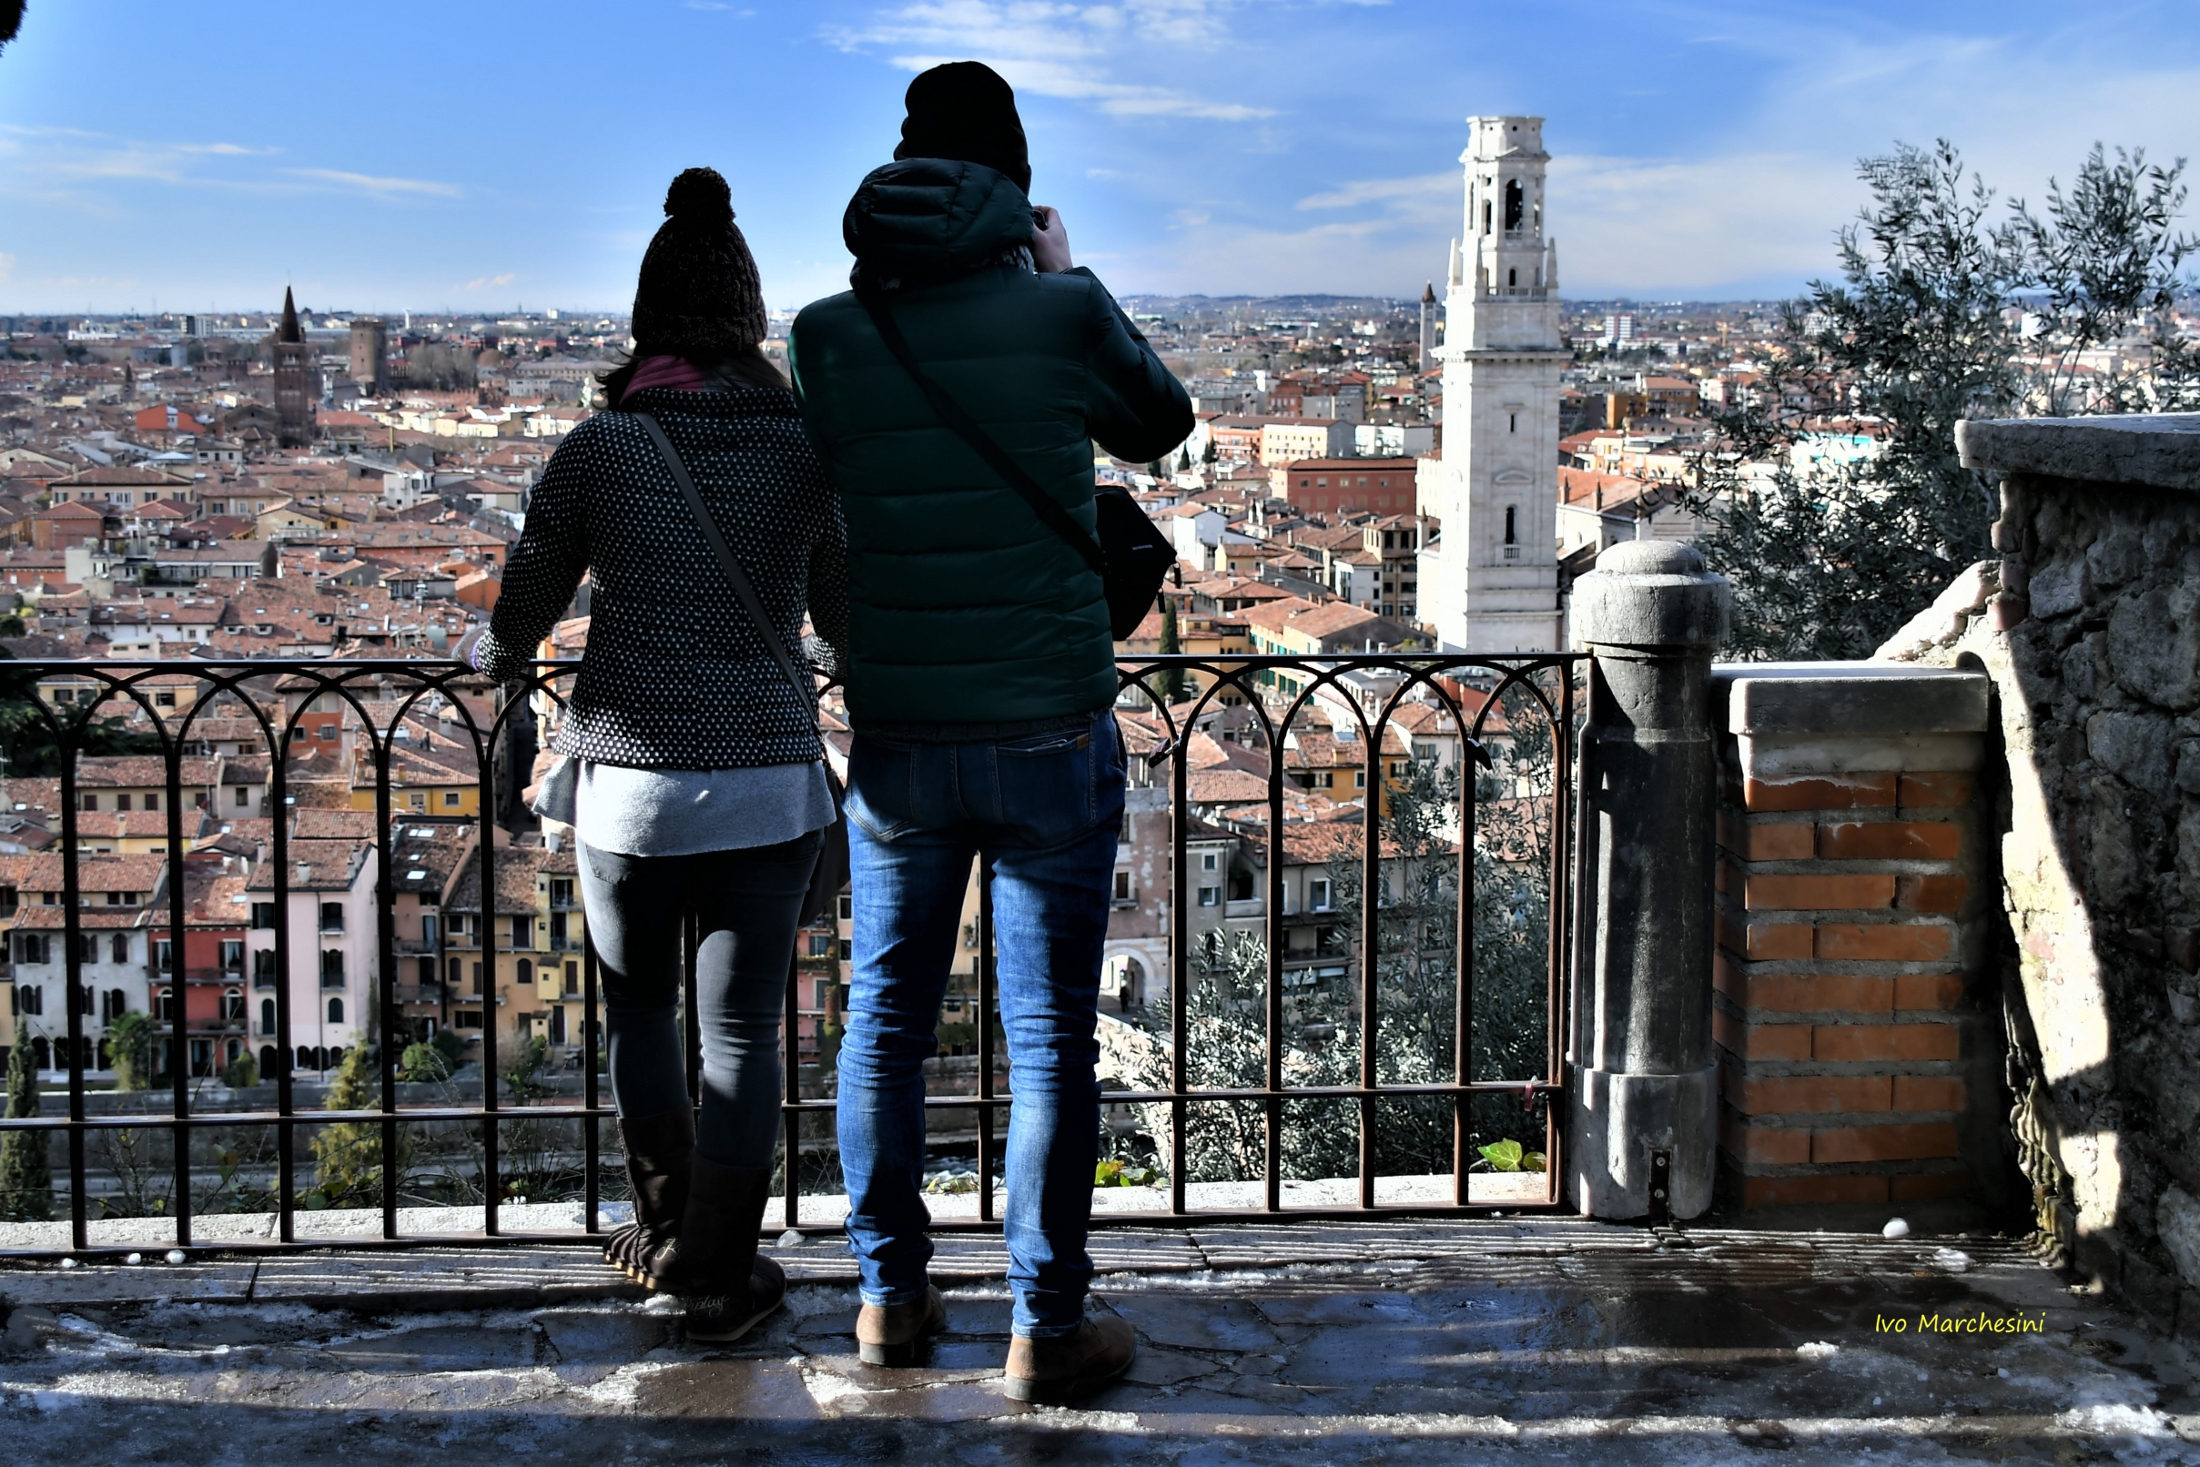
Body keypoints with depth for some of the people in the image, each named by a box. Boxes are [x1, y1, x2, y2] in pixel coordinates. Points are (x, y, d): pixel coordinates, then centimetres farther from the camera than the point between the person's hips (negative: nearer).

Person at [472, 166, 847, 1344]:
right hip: (766, 778, 0)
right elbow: (847, 618, 7)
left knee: (637, 1002, 20)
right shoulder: (807, 447, -2)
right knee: (742, 1026, 8)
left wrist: (488, 657, 27)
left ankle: (668, 1231, 31)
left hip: (627, 777, 0)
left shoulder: (599, 450, -5)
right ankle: (722, 1278, 13)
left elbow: (520, 619, 4)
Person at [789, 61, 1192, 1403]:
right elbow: (1161, 425, 11)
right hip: (1052, 739, -3)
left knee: (887, 1017, 17)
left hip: (899, 745, 3)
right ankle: (1048, 1329, 12)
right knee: (1050, 1037, 5)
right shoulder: (1062, 313, -8)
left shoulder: (831, 334, -2)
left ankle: (892, 1292, 26)